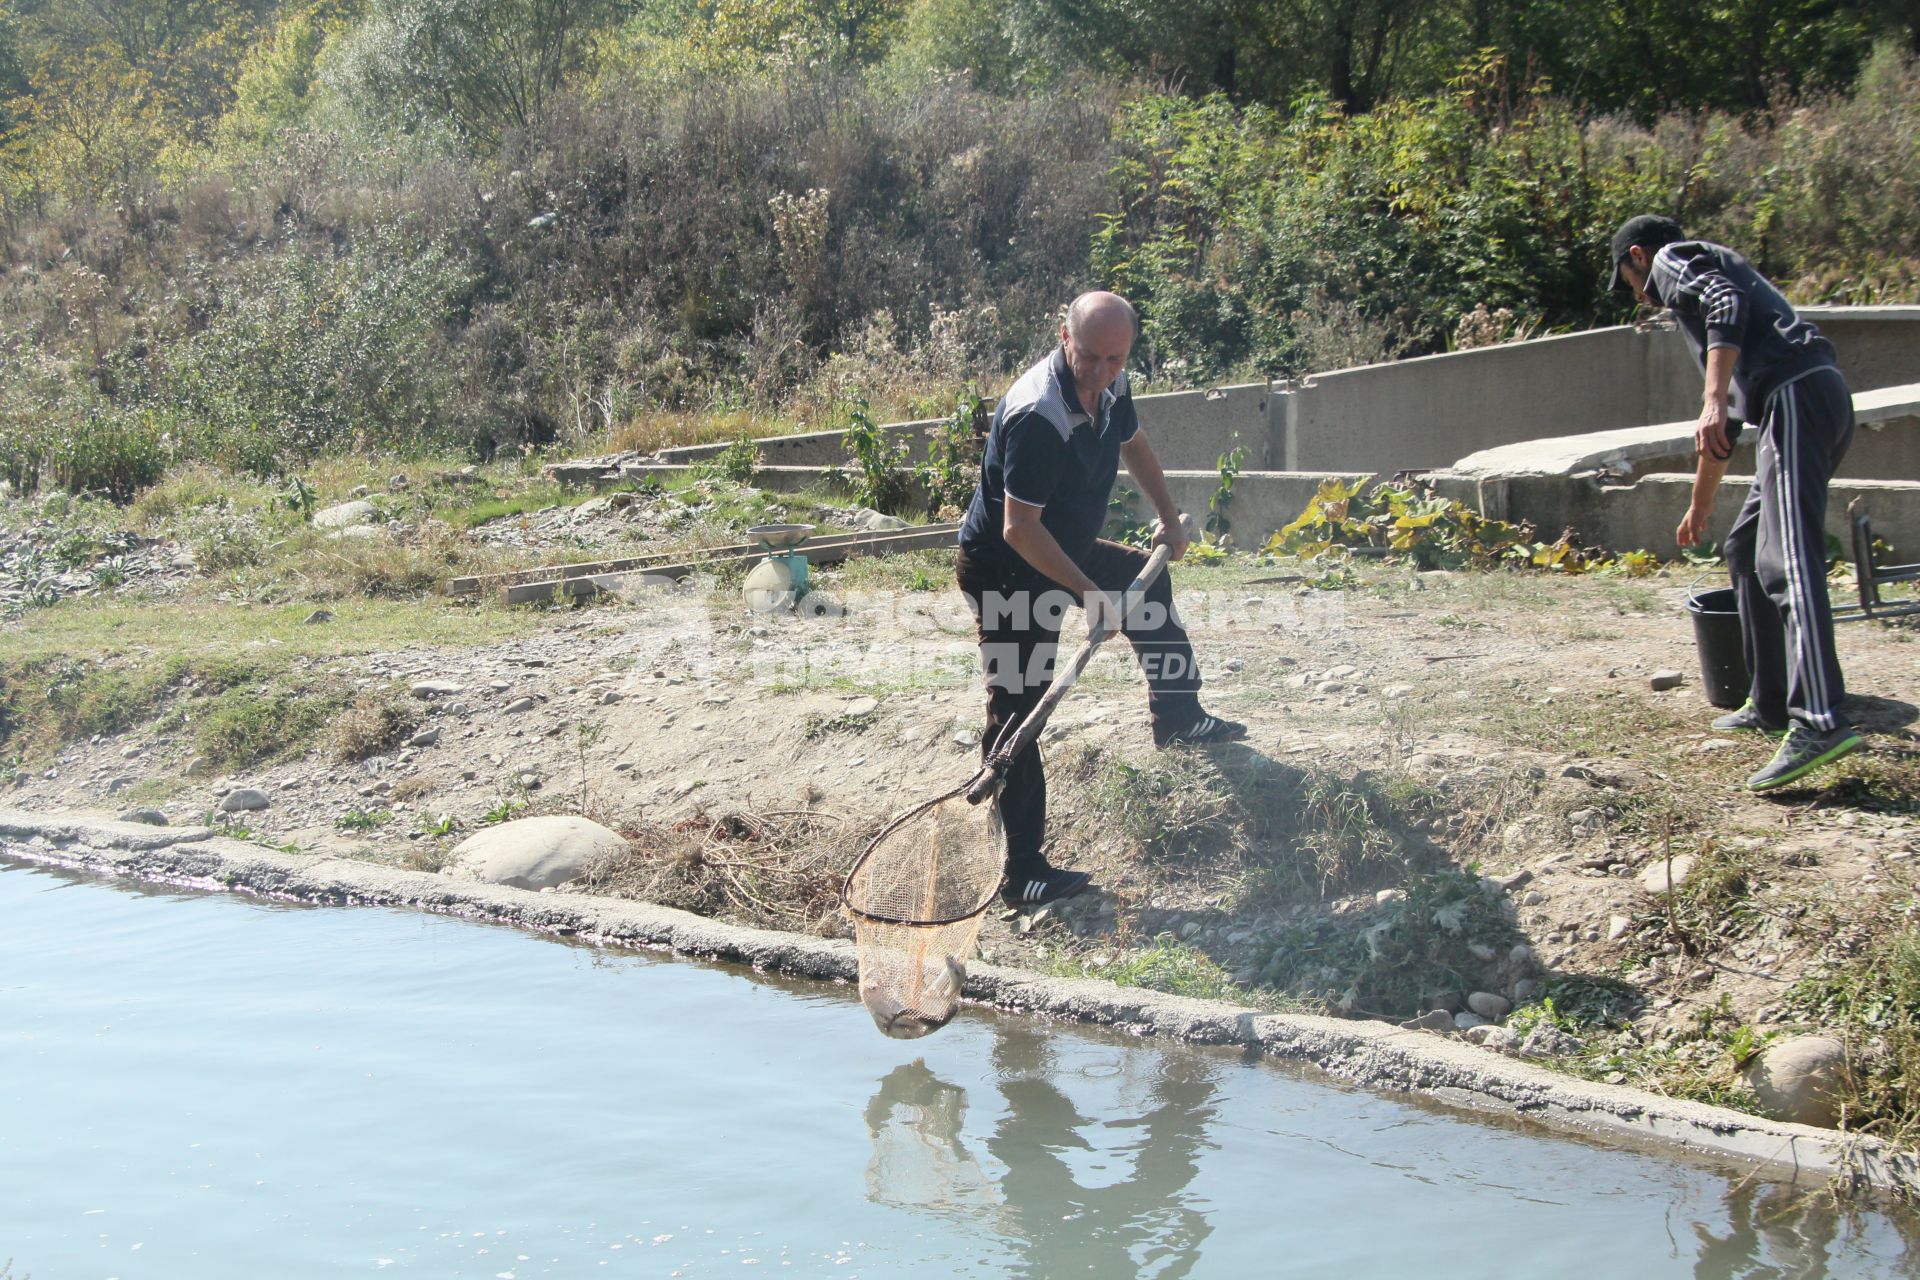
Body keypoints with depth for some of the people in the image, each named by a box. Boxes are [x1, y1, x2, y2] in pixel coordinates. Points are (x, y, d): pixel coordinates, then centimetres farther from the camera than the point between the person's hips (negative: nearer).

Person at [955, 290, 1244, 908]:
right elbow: (1020, 529, -34)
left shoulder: (1108, 387, -5)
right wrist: (1087, 592, -32)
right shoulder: (1036, 416, -34)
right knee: (1017, 710, -9)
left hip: (1067, 547, 10)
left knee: (1148, 578, 28)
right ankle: (1022, 872, -7)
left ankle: (1176, 718, 47)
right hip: (1004, 572, -10)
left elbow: (1133, 444, 20)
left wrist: (1169, 517, 23)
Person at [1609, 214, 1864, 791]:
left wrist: (1713, 402, -25)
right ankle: (1771, 704, 21)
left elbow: (1727, 305, -14)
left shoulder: (1673, 260, 10)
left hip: (1796, 397, -10)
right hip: (1824, 398, 10)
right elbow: (1727, 420, 43)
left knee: (1787, 561, -20)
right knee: (1746, 547, 20)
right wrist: (1699, 506, 50)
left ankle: (1820, 722, -32)